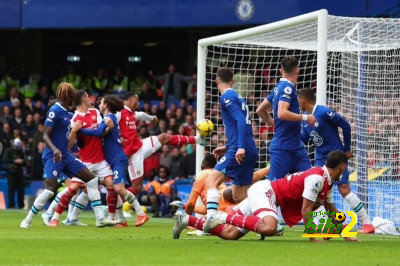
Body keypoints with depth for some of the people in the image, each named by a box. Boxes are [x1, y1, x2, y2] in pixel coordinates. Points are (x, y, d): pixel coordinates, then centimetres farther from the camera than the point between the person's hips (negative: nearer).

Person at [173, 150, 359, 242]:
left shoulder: (328, 183, 13)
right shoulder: (317, 178, -18)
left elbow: (332, 211, 24)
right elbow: (305, 210, -19)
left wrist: (346, 235, 22)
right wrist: (312, 238, -13)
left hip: (263, 193, 9)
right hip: (264, 192, -9)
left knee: (230, 234, 2)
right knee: (269, 228, -39)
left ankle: (186, 220, 8)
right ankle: (225, 217, -24)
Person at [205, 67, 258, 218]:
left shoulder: (227, 97, -5)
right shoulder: (239, 98, 22)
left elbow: (241, 120, -18)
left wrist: (241, 147, -27)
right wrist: (227, 148, 31)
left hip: (240, 151, -9)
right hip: (250, 152, 9)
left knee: (211, 182, -17)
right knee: (239, 197, 14)